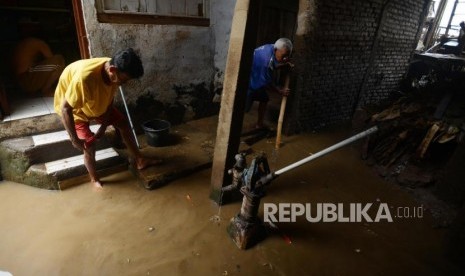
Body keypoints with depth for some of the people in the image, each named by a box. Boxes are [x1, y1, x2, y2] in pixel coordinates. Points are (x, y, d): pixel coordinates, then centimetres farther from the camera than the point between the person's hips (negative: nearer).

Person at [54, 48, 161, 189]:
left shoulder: (113, 73, -22)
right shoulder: (84, 78, -43)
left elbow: (109, 100, -7)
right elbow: (65, 108, -34)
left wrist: (104, 125, -7)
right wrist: (74, 139, -28)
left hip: (98, 103, 6)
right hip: (72, 107, -6)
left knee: (123, 123, 4)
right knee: (89, 145, -11)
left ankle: (139, 160, 17)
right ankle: (94, 179, 16)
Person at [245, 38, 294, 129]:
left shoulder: (271, 47, -9)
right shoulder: (267, 60, -34)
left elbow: (272, 67, 10)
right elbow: (267, 83, -22)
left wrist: (283, 65, -6)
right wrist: (280, 91, -9)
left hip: (256, 77, 10)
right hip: (248, 81, -10)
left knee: (264, 99, 14)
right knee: (244, 107, -10)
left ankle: (259, 124, 27)